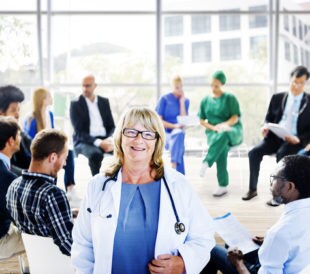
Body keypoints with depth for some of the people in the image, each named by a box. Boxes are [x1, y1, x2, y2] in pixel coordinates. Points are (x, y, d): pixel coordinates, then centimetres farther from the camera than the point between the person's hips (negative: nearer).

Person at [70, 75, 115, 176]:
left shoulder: (104, 102, 13)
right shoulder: (75, 104, -1)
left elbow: (111, 126, 12)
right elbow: (79, 132, -9)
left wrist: (109, 140, -11)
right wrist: (98, 142, -22)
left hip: (104, 140, 4)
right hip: (84, 142, -4)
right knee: (96, 154, -38)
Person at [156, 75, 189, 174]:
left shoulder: (185, 101, 11)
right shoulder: (164, 99, 1)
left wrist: (182, 102, -3)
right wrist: (174, 126, -17)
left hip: (177, 132, 4)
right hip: (164, 132, -4)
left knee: (179, 134, -32)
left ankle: (174, 166, -37)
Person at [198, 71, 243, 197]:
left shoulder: (230, 98, 6)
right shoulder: (205, 100, 16)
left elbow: (235, 118, -3)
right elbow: (202, 120, 13)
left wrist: (224, 125, -25)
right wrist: (213, 128, -7)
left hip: (233, 130, -1)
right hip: (213, 132, 1)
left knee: (224, 134, -42)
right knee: (222, 148, -36)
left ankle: (206, 163, -45)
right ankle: (223, 186, -36)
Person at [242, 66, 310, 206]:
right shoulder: (277, 98, 11)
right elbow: (269, 118, 17)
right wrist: (266, 126, -7)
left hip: (294, 140, -3)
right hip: (275, 136, 3)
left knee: (282, 154, -36)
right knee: (254, 152, -22)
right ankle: (252, 189, -7)